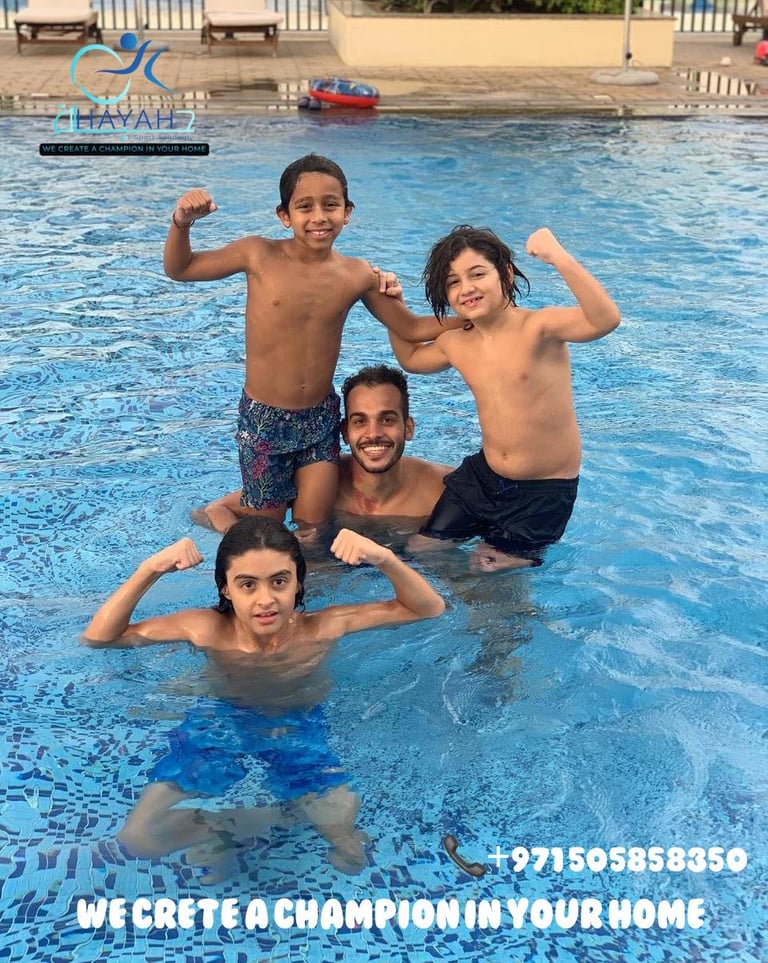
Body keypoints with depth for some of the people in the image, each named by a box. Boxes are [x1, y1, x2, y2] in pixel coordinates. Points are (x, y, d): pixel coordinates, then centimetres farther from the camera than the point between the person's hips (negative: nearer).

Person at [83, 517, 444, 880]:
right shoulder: (208, 629, -22)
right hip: (219, 726, 0)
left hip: (298, 730, 0)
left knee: (351, 857, -12)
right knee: (138, 839, -12)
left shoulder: (321, 627, -22)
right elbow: (98, 636, -18)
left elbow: (429, 608, -16)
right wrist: (150, 569, -34)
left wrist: (383, 558, -36)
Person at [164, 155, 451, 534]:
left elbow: (411, 329, 6)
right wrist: (182, 223, -19)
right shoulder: (260, 255, -12)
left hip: (321, 418, 2)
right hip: (264, 419, -2)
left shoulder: (357, 275, -5)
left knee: (313, 527, 7)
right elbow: (178, 269, 0)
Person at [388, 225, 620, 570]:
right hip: (481, 476, 6)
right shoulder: (454, 344, 0)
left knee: (492, 568, 0)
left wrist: (559, 257, -45)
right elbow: (410, 357, 23)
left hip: (545, 491, -6)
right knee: (422, 549, 12)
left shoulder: (538, 327, -19)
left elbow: (605, 319, -38)